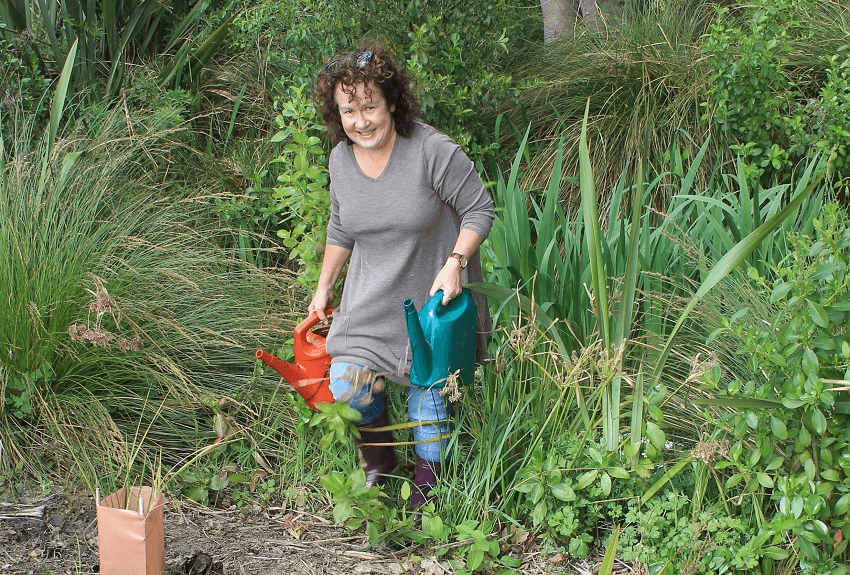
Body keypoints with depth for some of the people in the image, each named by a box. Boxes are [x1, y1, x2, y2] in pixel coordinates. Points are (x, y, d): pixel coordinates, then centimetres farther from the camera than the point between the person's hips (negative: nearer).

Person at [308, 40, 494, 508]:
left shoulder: (434, 151, -20)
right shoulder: (341, 160, -2)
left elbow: (479, 211, -12)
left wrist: (454, 263, -24)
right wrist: (324, 287, 20)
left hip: (434, 298, -4)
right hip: (371, 301, 4)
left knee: (429, 396, 6)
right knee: (346, 390, -7)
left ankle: (426, 484, 30)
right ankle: (378, 460, 24)